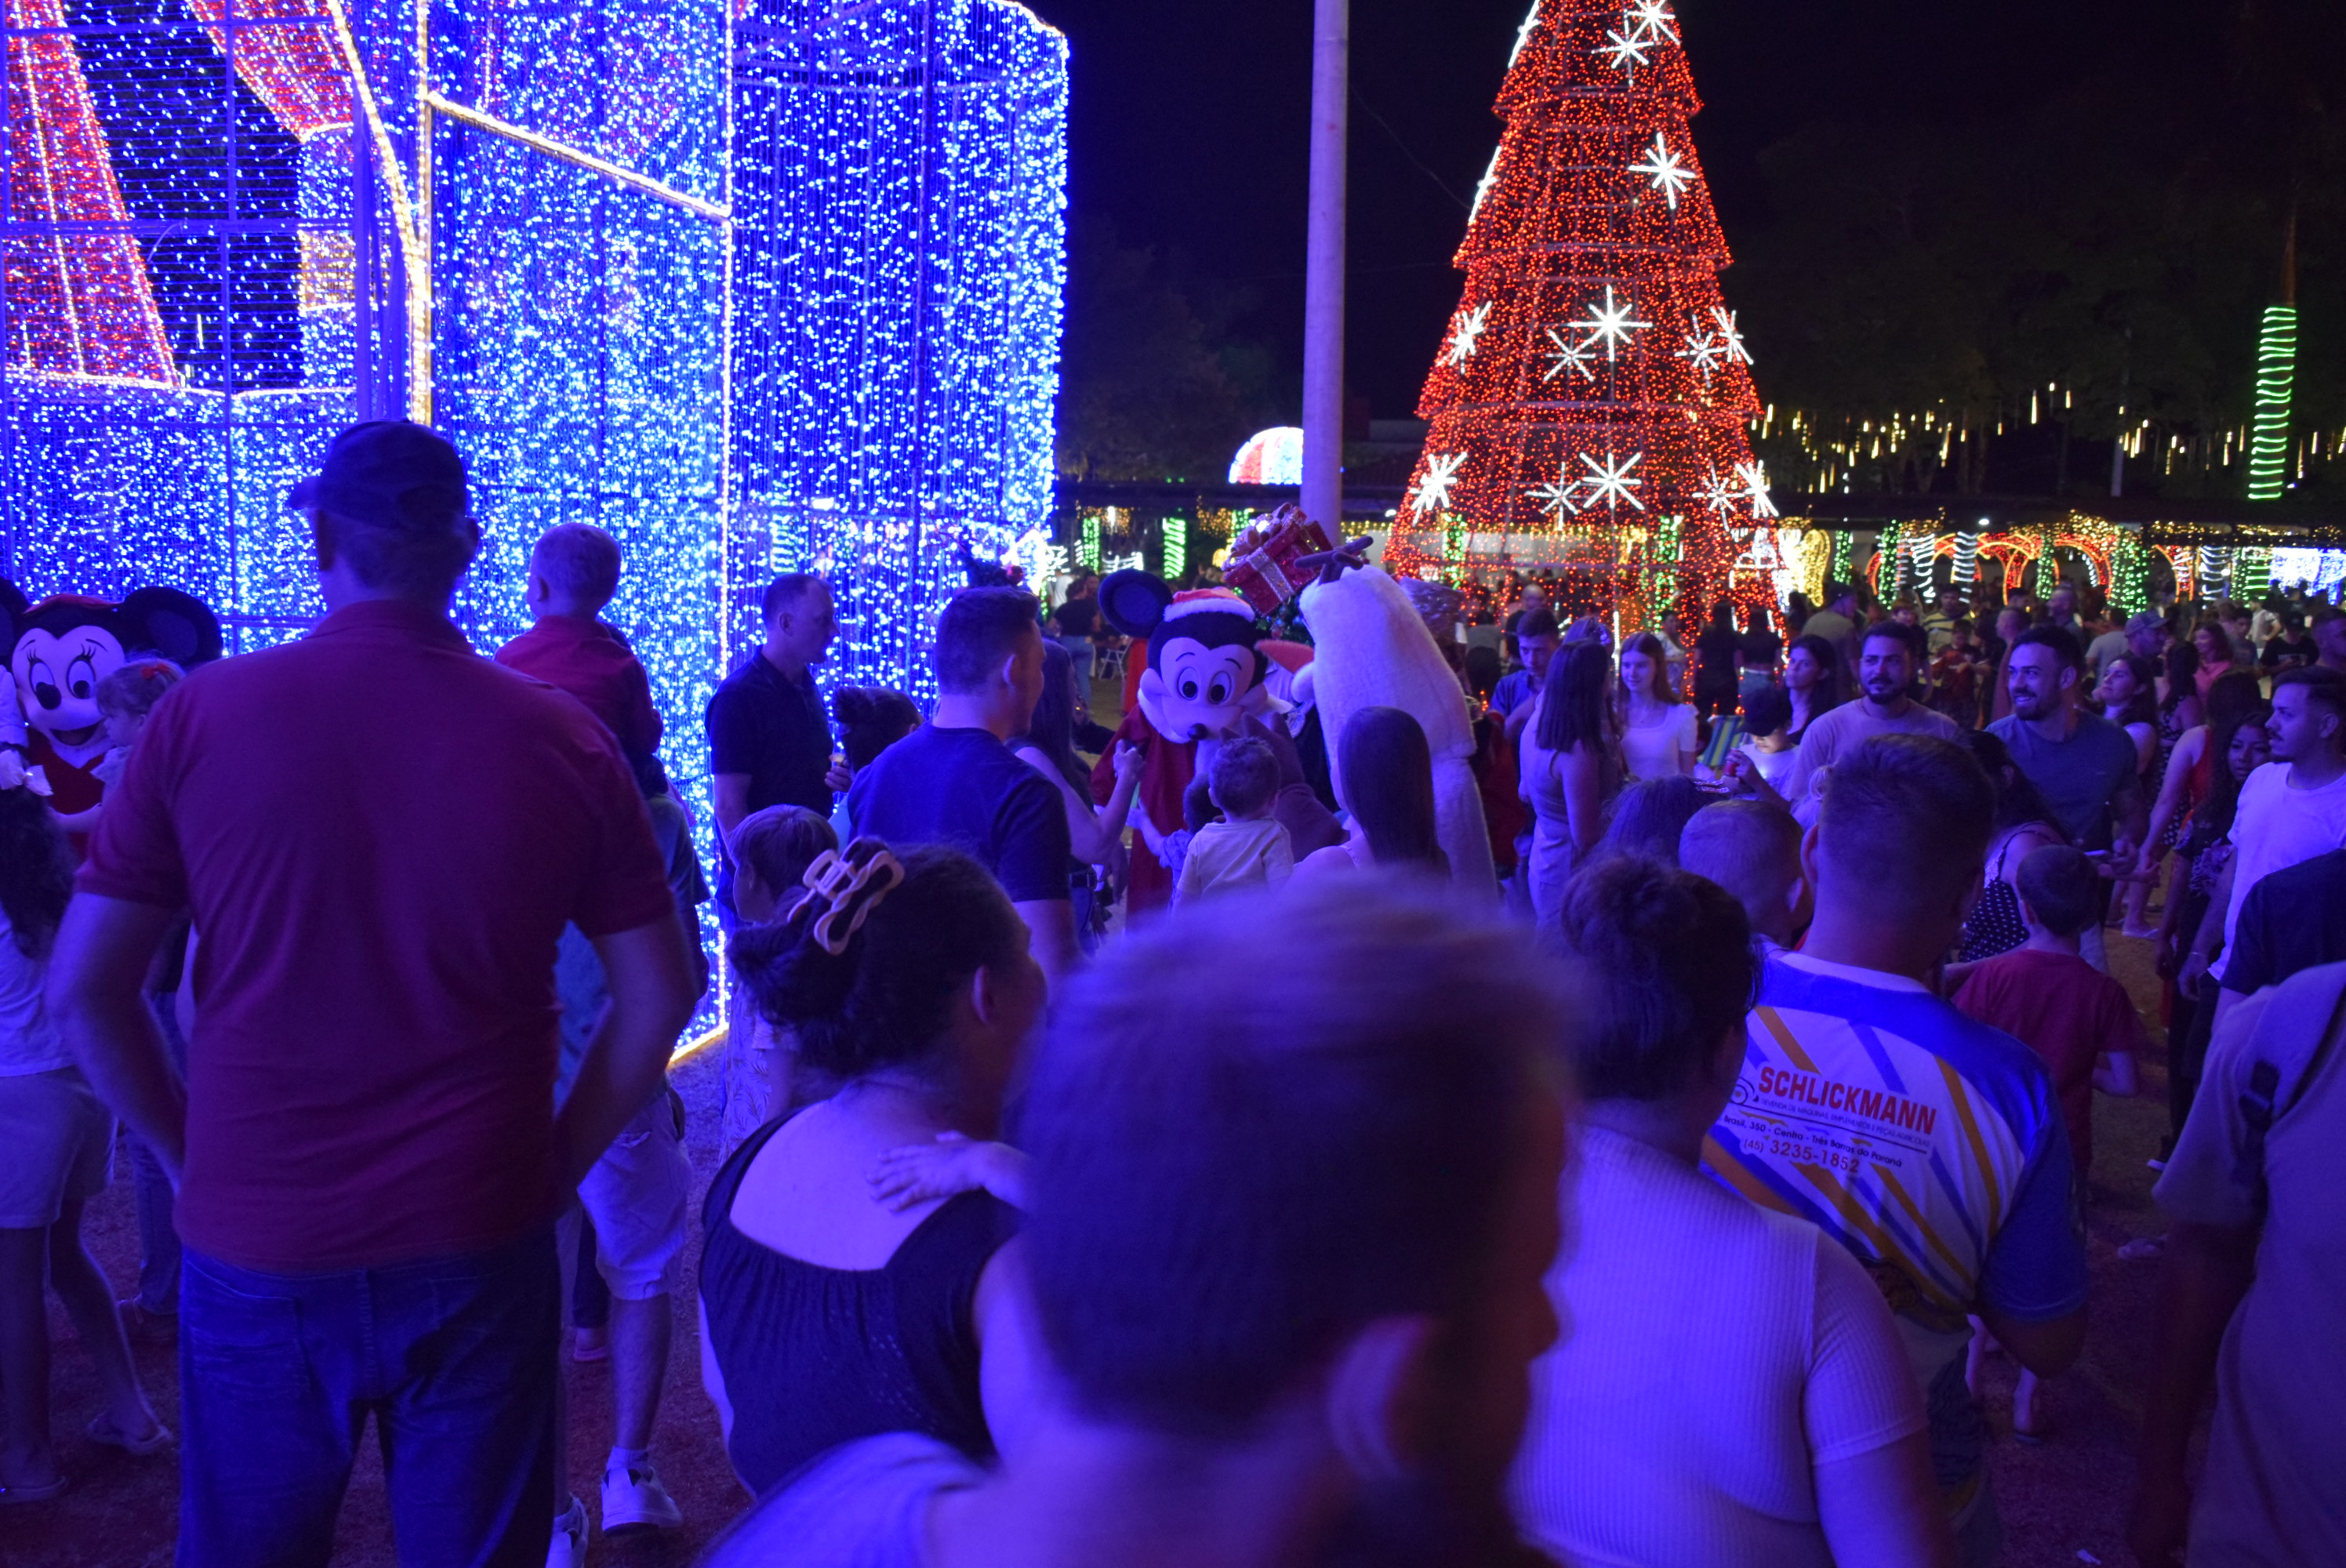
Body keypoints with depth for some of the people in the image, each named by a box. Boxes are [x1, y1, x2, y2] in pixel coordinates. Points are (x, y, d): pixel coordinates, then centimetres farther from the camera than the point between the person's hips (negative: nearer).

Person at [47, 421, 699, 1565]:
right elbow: (660, 993, -3)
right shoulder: (564, 742, -7)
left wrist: (188, 1151, 8)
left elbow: (83, 990, -4)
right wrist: (559, 1160, 6)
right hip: (478, 1248, 0)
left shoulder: (200, 717, -8)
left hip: (252, 1251, 0)